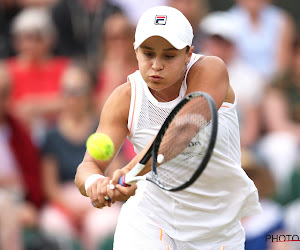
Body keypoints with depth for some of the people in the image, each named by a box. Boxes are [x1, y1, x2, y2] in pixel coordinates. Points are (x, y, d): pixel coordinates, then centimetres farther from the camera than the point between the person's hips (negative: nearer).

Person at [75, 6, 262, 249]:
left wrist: (132, 171, -50)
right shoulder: (125, 98, -10)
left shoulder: (210, 70, -18)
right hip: (148, 227, 0)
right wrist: (94, 183, -42)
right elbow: (89, 164, -17)